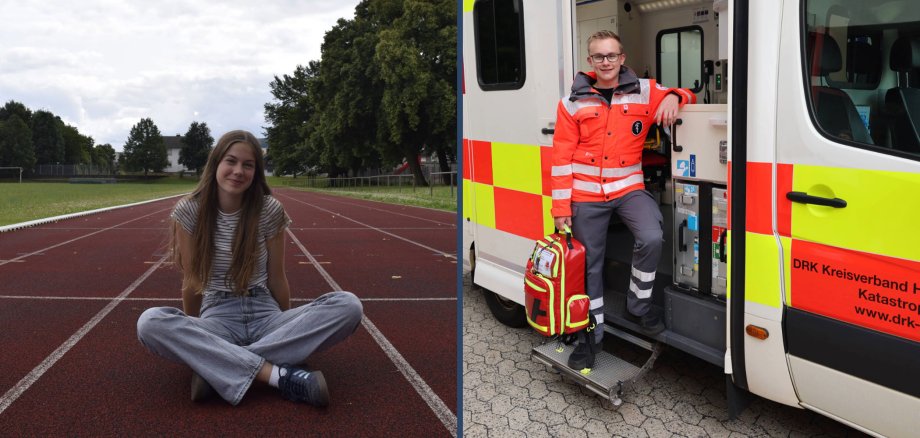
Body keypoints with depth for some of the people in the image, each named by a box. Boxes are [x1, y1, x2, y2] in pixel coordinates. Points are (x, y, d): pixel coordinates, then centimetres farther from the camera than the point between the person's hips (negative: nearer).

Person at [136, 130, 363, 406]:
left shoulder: (270, 210, -5)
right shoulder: (189, 210, -5)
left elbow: (276, 278, 3)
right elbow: (190, 281, 3)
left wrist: (290, 330, 10)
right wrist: (193, 337, 10)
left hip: (266, 316, 1)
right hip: (217, 319, -1)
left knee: (349, 306, -24)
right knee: (149, 323, -33)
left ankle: (215, 366, -28)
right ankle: (278, 374, -35)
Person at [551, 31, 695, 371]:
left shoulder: (644, 92, 3)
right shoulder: (573, 102, 2)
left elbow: (686, 97, 13)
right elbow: (561, 157, 1)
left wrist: (673, 97, -13)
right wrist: (560, 207, -4)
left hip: (628, 188, 0)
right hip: (586, 195, 1)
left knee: (651, 239, -26)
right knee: (590, 265, 8)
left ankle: (639, 305, 1)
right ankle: (592, 334, 26)